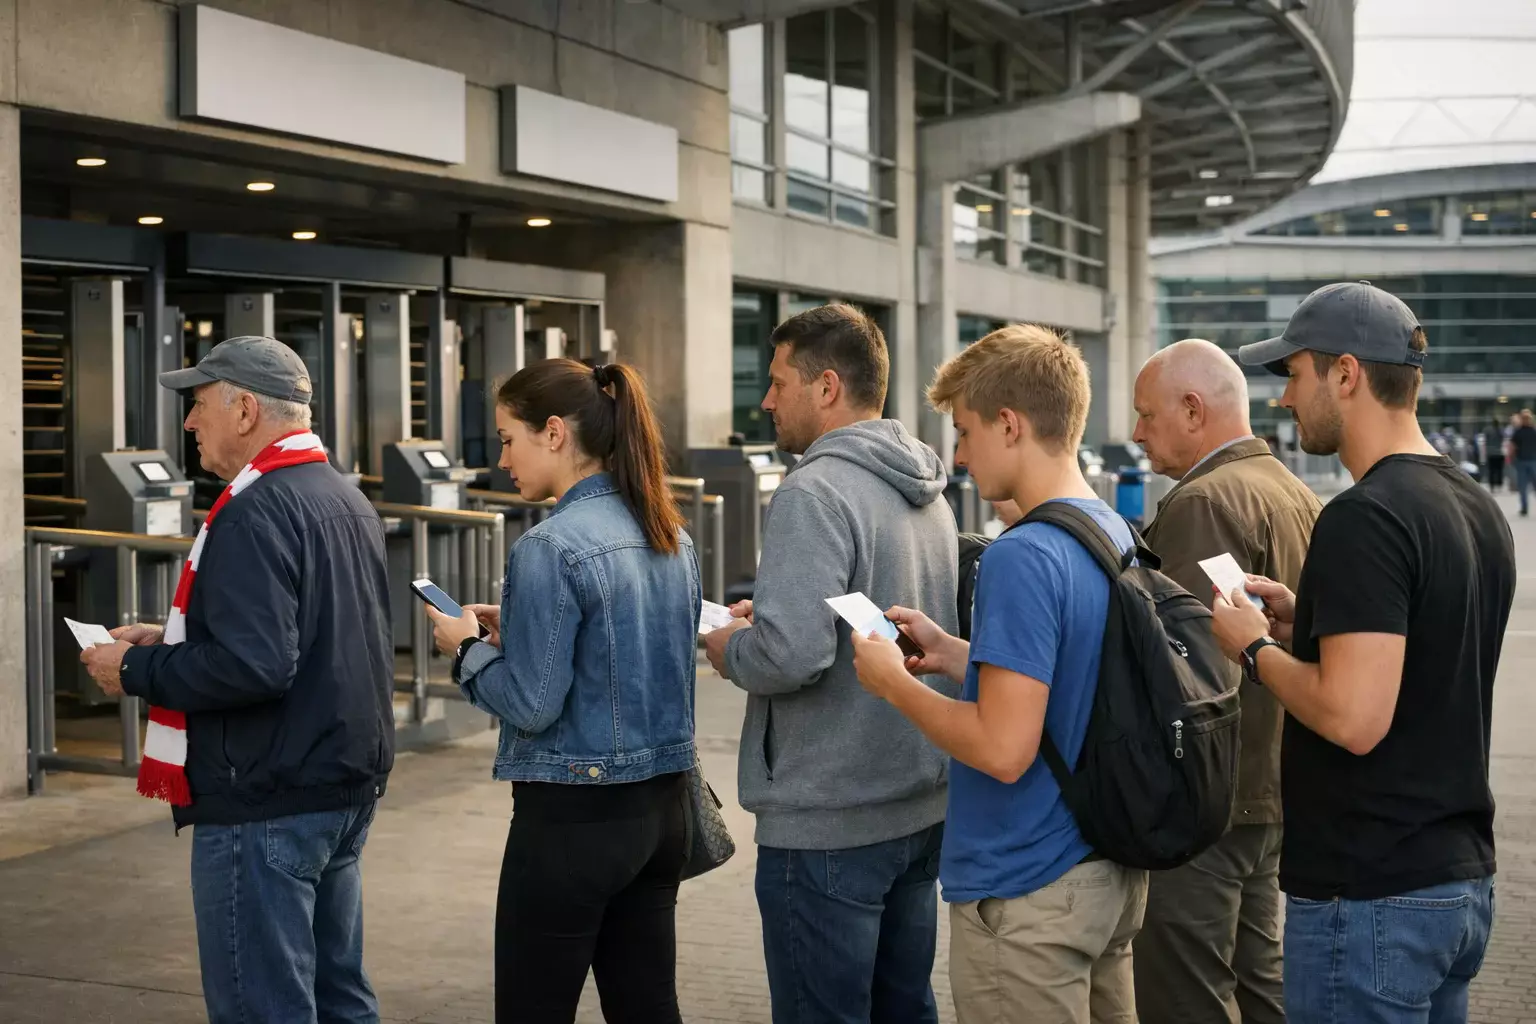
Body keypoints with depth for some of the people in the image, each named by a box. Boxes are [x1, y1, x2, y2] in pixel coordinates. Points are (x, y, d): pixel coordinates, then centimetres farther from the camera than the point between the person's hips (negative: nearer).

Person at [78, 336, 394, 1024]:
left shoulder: (257, 512, -18)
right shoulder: (349, 501, 11)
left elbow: (252, 665, -27)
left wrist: (138, 671, -13)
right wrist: (174, 640, 15)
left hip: (266, 805, -10)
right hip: (347, 787, 10)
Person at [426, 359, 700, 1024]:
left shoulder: (550, 548, -17)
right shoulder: (671, 537, 7)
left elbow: (531, 703, -18)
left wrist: (468, 648, -1)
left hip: (573, 817, -8)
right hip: (662, 805, 8)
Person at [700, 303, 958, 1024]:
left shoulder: (814, 492, -18)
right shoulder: (926, 493, 8)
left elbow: (791, 655, -27)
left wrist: (729, 649, -6)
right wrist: (768, 616, 14)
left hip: (827, 825, -8)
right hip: (920, 808, 8)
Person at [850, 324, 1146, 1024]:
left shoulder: (1022, 558, -22)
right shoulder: (1118, 537, 6)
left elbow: (1004, 748, -25)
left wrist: (893, 682, -12)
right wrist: (950, 653, 10)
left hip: (1027, 896, -9)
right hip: (1110, 876, 9)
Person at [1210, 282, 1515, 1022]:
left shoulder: (1364, 518, -20)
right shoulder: (1476, 507, 10)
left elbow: (1354, 718, -26)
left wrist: (1256, 648, -11)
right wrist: (1306, 623, 12)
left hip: (1371, 897, -9)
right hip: (1462, 880, 9)